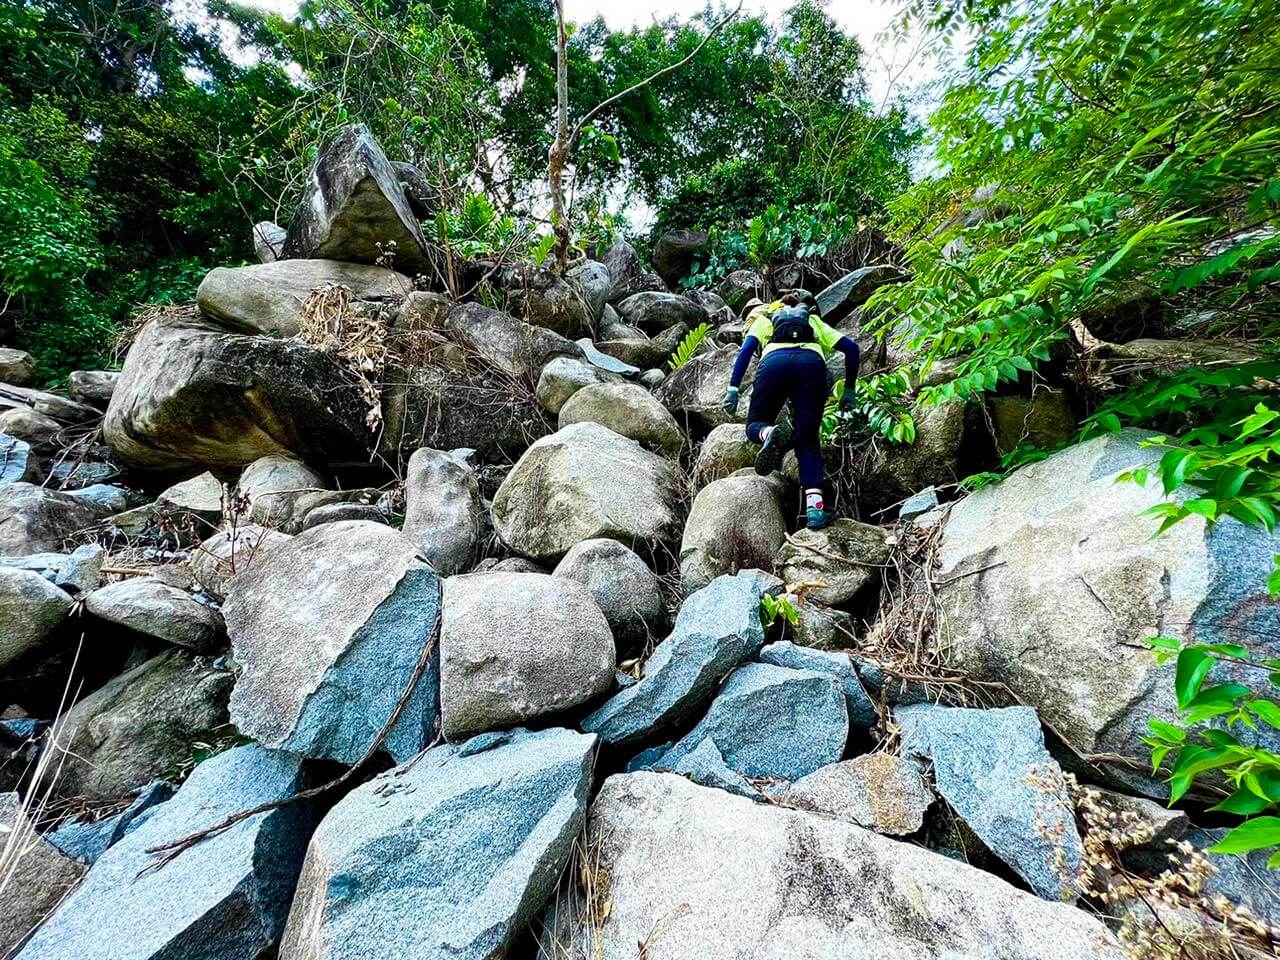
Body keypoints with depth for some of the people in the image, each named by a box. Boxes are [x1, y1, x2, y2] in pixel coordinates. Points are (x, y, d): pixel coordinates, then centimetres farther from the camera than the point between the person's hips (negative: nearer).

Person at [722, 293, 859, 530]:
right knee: (807, 441, 4)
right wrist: (848, 390, 28)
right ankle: (815, 508, -13)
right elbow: (851, 348, 26)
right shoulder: (814, 321, 40)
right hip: (812, 363, 2)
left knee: (755, 425, 15)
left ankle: (771, 434, -24)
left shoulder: (765, 319, 36)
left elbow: (747, 348, 14)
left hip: (775, 360, -1)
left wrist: (733, 388, 6)